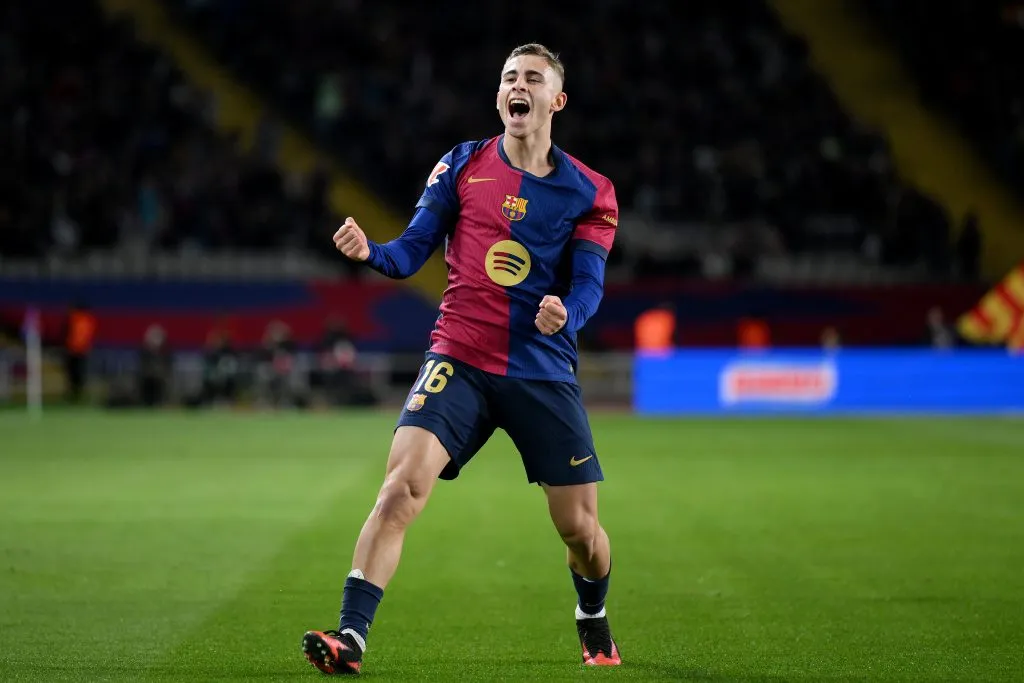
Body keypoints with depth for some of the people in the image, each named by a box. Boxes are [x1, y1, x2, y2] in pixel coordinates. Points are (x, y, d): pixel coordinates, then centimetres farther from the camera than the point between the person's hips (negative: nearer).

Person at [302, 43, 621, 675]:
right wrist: (371, 251, -19)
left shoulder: (589, 192, 3)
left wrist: (566, 313, -28)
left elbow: (589, 283, -5)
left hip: (544, 372, 0)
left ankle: (595, 627, 36)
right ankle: (350, 637, -22)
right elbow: (413, 251, 3)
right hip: (459, 361, 0)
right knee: (402, 484, -22)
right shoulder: (462, 165, 5)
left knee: (580, 528, 4)